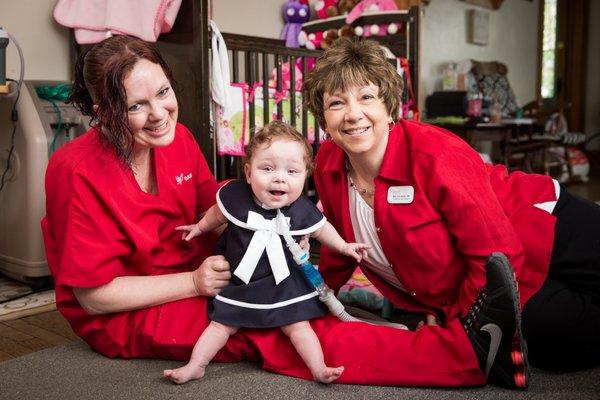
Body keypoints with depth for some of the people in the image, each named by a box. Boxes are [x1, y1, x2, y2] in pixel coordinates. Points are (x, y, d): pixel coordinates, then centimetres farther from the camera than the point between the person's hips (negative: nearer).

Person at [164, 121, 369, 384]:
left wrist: (343, 246, 9)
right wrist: (200, 227, 19)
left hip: (284, 284, -1)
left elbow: (320, 228, 5)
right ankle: (194, 367, 18)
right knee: (221, 325, 7)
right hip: (240, 283, 1)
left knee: (297, 325, -1)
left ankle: (319, 369, 8)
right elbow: (218, 213, 4)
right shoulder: (235, 195, -20)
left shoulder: (301, 209, -18)